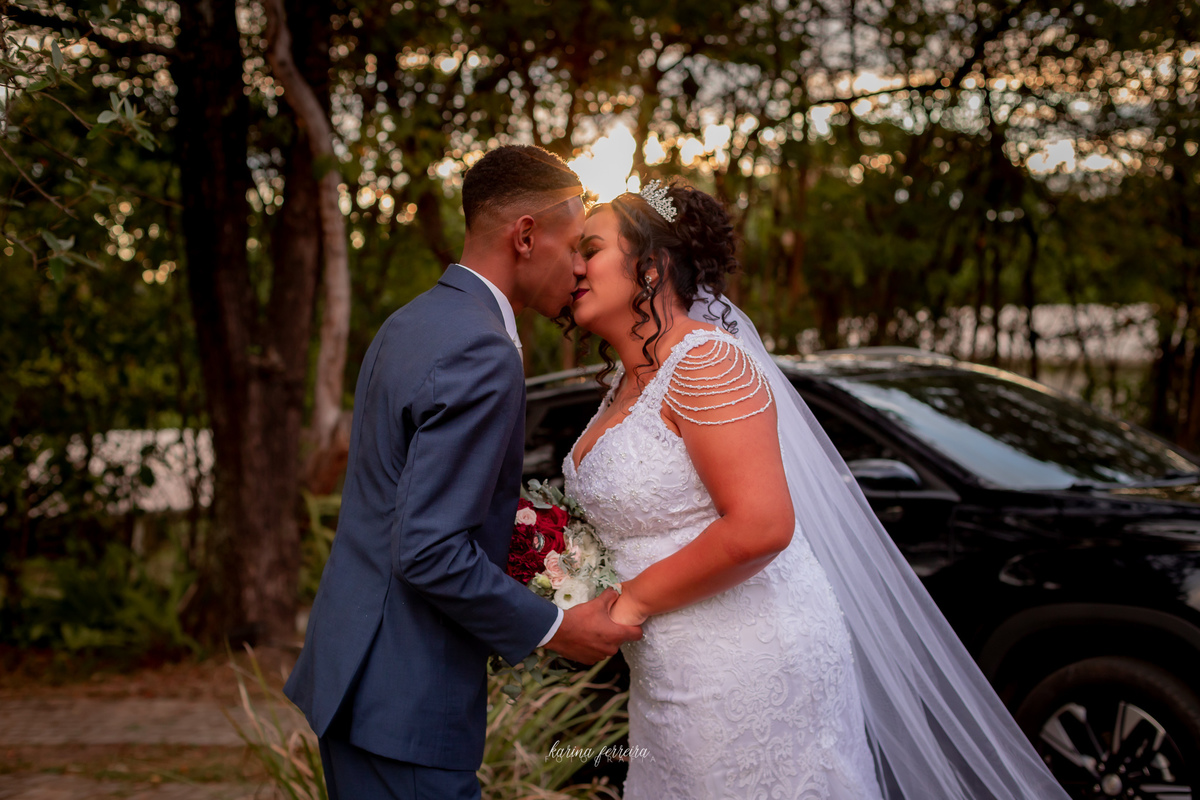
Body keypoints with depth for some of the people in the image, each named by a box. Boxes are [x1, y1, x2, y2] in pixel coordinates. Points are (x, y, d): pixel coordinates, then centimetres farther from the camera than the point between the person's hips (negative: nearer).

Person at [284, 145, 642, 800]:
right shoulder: (482, 356, -20)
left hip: (352, 671, 10)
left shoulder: (412, 323, 11)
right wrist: (554, 629, -14)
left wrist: (508, 534, 14)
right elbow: (427, 552, -24)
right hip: (404, 699, -10)